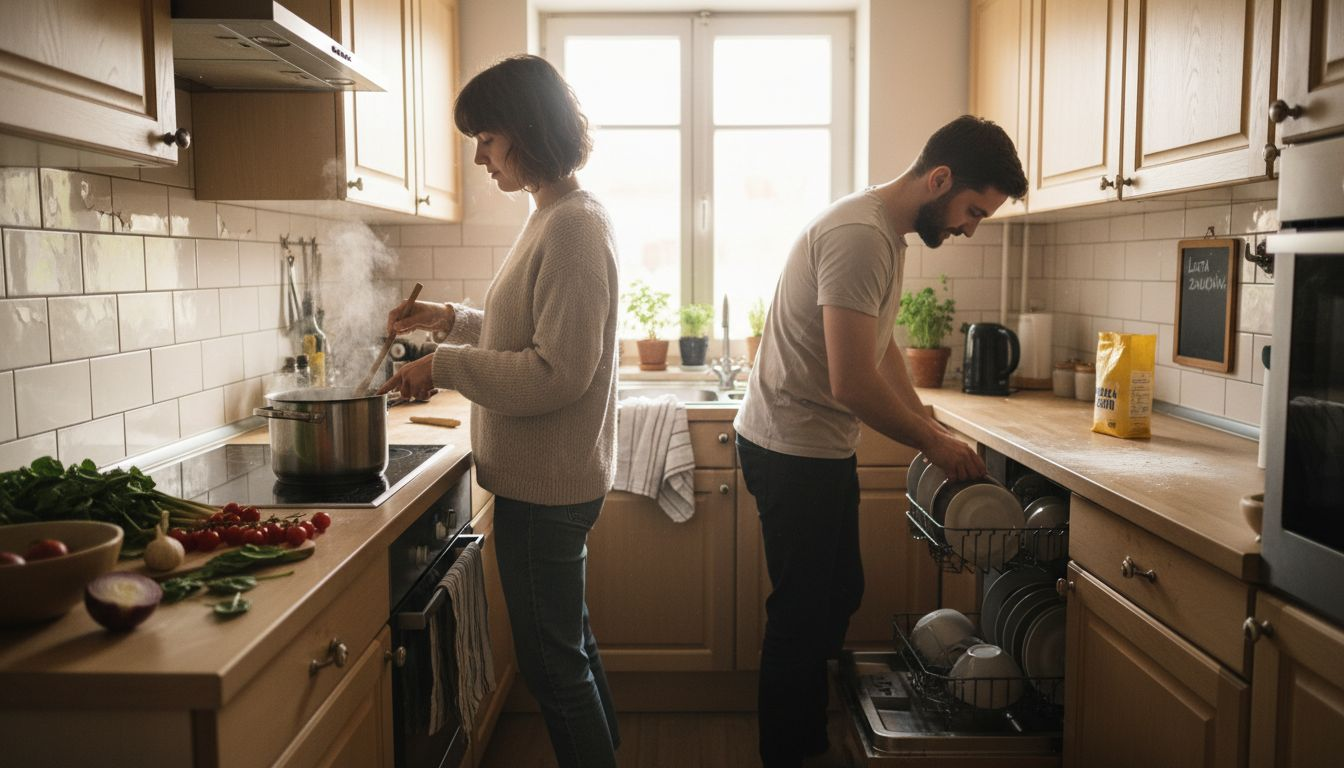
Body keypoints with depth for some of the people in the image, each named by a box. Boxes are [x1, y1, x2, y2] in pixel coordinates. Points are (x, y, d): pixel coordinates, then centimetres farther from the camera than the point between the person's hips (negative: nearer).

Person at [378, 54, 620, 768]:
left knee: (553, 662, 5)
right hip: (547, 477, 10)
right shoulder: (557, 216, 12)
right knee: (569, 647, 22)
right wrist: (454, 320, 11)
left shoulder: (573, 226, -19)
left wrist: (446, 366, -18)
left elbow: (559, 372, -24)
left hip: (545, 487, -10)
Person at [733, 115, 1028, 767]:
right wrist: (934, 444, -13)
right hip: (793, 451, -10)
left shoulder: (888, 231, 11)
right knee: (803, 615, 2)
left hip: (820, 449, 10)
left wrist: (934, 432, 11)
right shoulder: (859, 234, -22)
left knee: (837, 597, 19)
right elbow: (852, 383, -27)